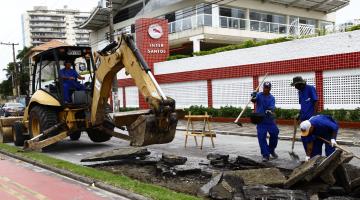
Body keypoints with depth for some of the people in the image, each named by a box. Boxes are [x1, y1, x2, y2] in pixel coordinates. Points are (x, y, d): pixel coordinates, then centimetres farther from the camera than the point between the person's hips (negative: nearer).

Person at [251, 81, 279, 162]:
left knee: (274, 135, 4)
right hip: (260, 120, -1)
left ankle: (271, 150, 30)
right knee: (261, 137, -5)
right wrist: (253, 97, -44)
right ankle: (265, 155, 4)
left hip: (270, 120, 1)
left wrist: (269, 111, -38)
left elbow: (272, 107, -16)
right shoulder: (259, 95, 1)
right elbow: (254, 100, -20)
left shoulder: (272, 98, 2)